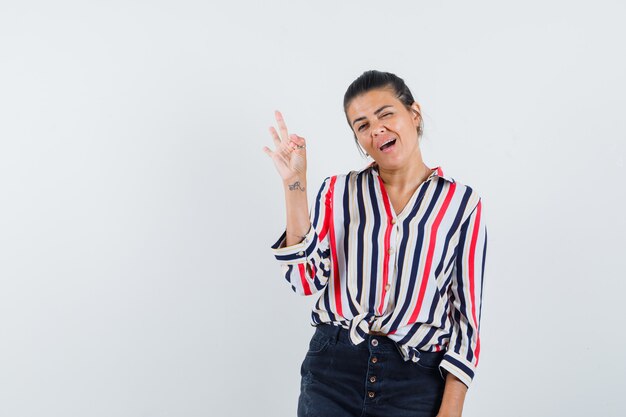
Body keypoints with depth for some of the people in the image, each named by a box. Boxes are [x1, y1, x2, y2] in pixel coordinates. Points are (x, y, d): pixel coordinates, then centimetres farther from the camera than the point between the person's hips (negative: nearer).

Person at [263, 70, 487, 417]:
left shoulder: (462, 203, -1)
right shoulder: (338, 191, 3)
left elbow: (466, 313, -2)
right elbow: (307, 279, -8)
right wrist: (295, 185, -13)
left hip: (416, 383, -1)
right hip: (332, 371, 1)